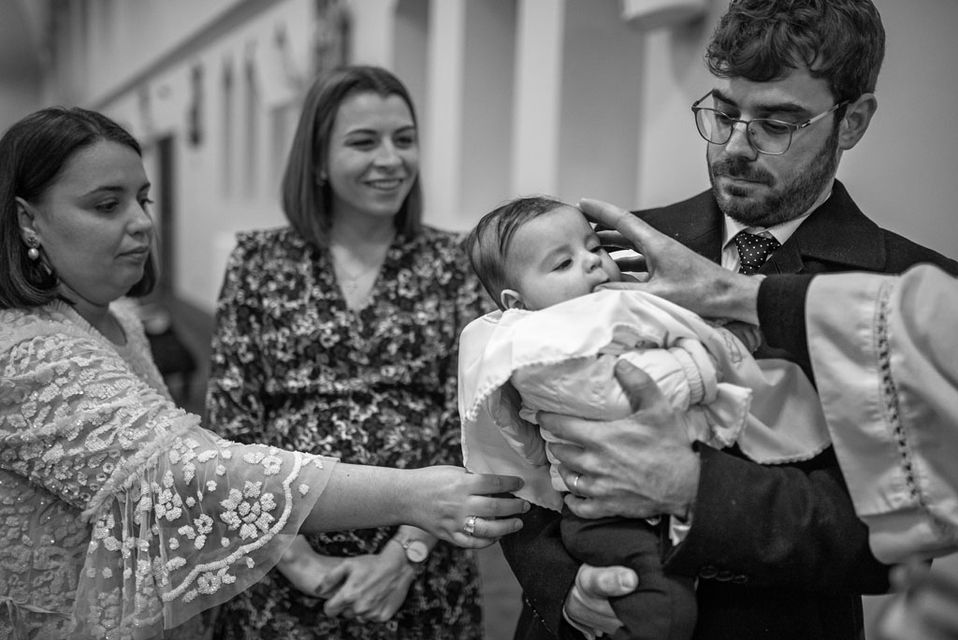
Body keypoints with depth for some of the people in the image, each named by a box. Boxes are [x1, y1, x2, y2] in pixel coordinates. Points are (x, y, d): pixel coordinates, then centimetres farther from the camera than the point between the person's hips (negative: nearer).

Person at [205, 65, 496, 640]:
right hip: (282, 575, 0)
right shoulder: (259, 263, 0)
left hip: (424, 574, 0)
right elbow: (232, 425, -3)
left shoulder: (453, 264, -1)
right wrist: (298, 559, -10)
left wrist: (405, 554, -14)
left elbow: (470, 420, -5)